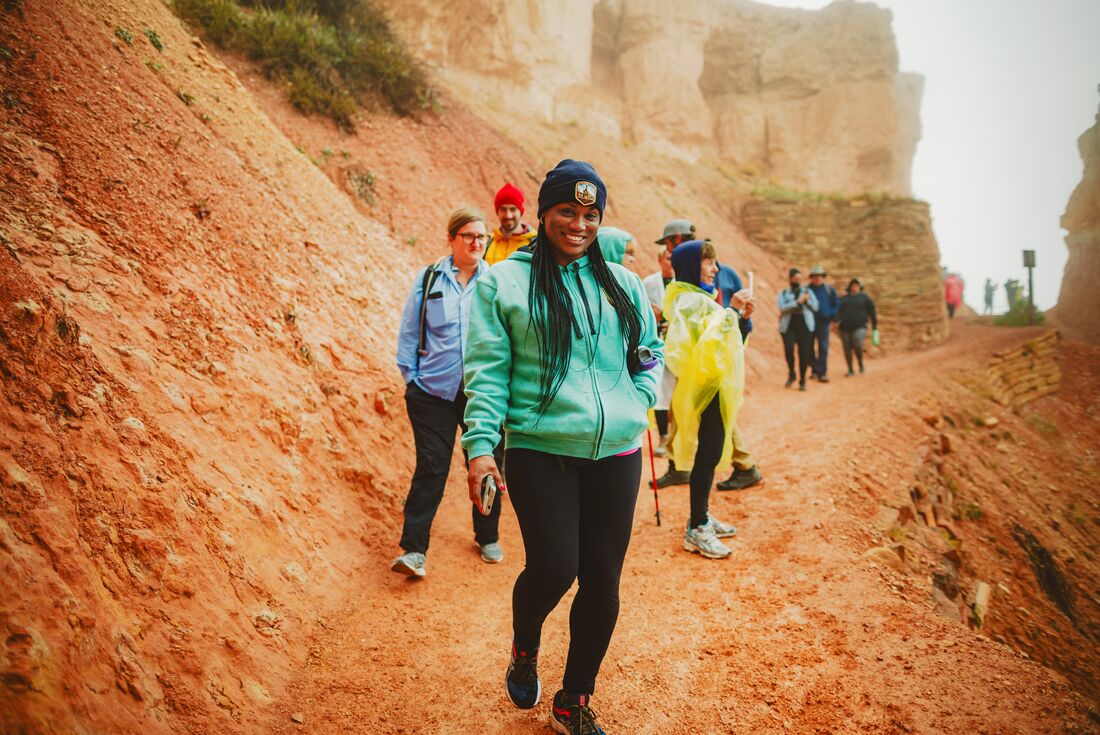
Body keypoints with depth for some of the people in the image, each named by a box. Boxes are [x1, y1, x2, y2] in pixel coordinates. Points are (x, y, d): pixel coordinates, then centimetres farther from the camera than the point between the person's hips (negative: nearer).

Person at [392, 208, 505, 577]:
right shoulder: (428, 279, 4)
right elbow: (408, 332, 8)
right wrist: (411, 377, 3)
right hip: (434, 391, -1)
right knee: (431, 466, -3)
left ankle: (488, 538, 29)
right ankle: (414, 549, 5)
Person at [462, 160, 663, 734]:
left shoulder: (622, 284, 11)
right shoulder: (502, 282, 0)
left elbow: (650, 357, 21)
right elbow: (487, 372, -4)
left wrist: (637, 401, 3)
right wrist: (480, 445, -12)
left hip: (615, 454, 4)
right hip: (540, 454, -4)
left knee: (602, 580, 7)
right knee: (553, 568, -13)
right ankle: (524, 649, 25)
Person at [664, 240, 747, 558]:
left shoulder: (700, 296, 18)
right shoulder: (688, 299, -15)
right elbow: (707, 340, -28)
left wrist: (737, 313, 14)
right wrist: (731, 311, -23)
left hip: (715, 385, 10)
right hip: (706, 386, -10)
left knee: (711, 453, 14)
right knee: (708, 454, -8)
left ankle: (702, 516, 24)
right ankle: (696, 529, -3)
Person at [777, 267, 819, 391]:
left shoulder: (808, 292, 17)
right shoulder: (783, 293, 12)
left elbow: (815, 307, 8)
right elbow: (782, 307, -5)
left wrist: (807, 300, -9)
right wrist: (797, 302, -13)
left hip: (805, 325, 1)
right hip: (788, 326, -1)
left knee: (804, 353, -3)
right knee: (788, 348, -21)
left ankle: (802, 381, 8)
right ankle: (791, 374, 2)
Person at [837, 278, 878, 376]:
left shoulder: (864, 298, 11)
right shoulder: (843, 299, 16)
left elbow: (872, 313, 10)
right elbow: (837, 311, 6)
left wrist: (875, 329, 6)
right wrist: (837, 320, -16)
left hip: (859, 327, -3)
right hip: (844, 328, 3)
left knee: (857, 345, -23)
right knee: (847, 350, 1)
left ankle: (861, 363, 1)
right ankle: (850, 370, 14)